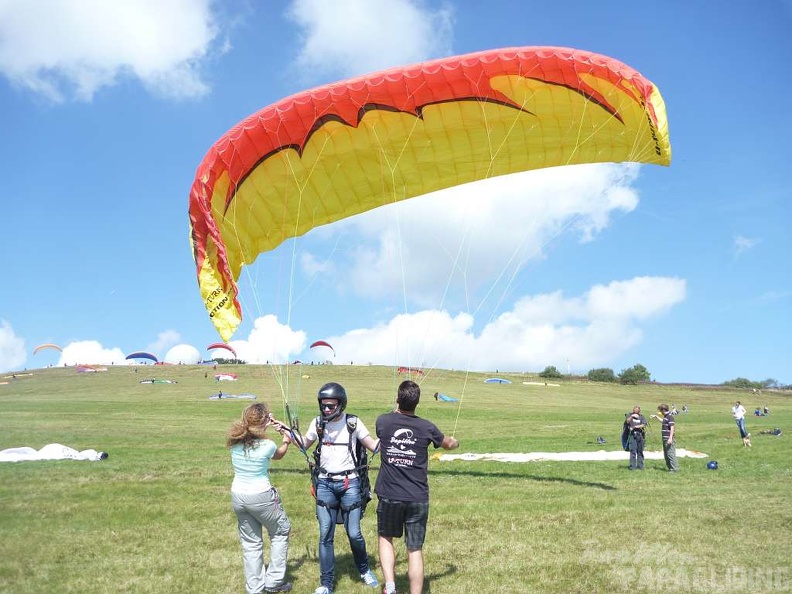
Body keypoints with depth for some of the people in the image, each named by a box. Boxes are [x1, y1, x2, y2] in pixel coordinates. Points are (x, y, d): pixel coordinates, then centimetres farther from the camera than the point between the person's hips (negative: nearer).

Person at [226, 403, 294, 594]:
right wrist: (286, 442, 24)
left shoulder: (234, 441, -6)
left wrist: (267, 424, 16)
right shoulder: (267, 445, -16)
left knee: (250, 542, 17)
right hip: (261, 497, -5)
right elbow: (278, 455, 7)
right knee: (280, 532, 19)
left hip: (238, 496, 5)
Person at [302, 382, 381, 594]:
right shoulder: (318, 423, 1)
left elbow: (374, 446, -3)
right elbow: (304, 445, 16)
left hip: (350, 484, -2)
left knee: (354, 533, 2)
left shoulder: (353, 423, -7)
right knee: (325, 535, 3)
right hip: (325, 484, 2)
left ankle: (364, 569, 31)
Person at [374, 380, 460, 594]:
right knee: (415, 549, 7)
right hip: (418, 498, 0)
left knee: (385, 537, 21)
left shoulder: (383, 422, -4)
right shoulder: (426, 427, -4)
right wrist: (455, 441, 42)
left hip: (389, 496, 0)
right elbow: (449, 444, 17)